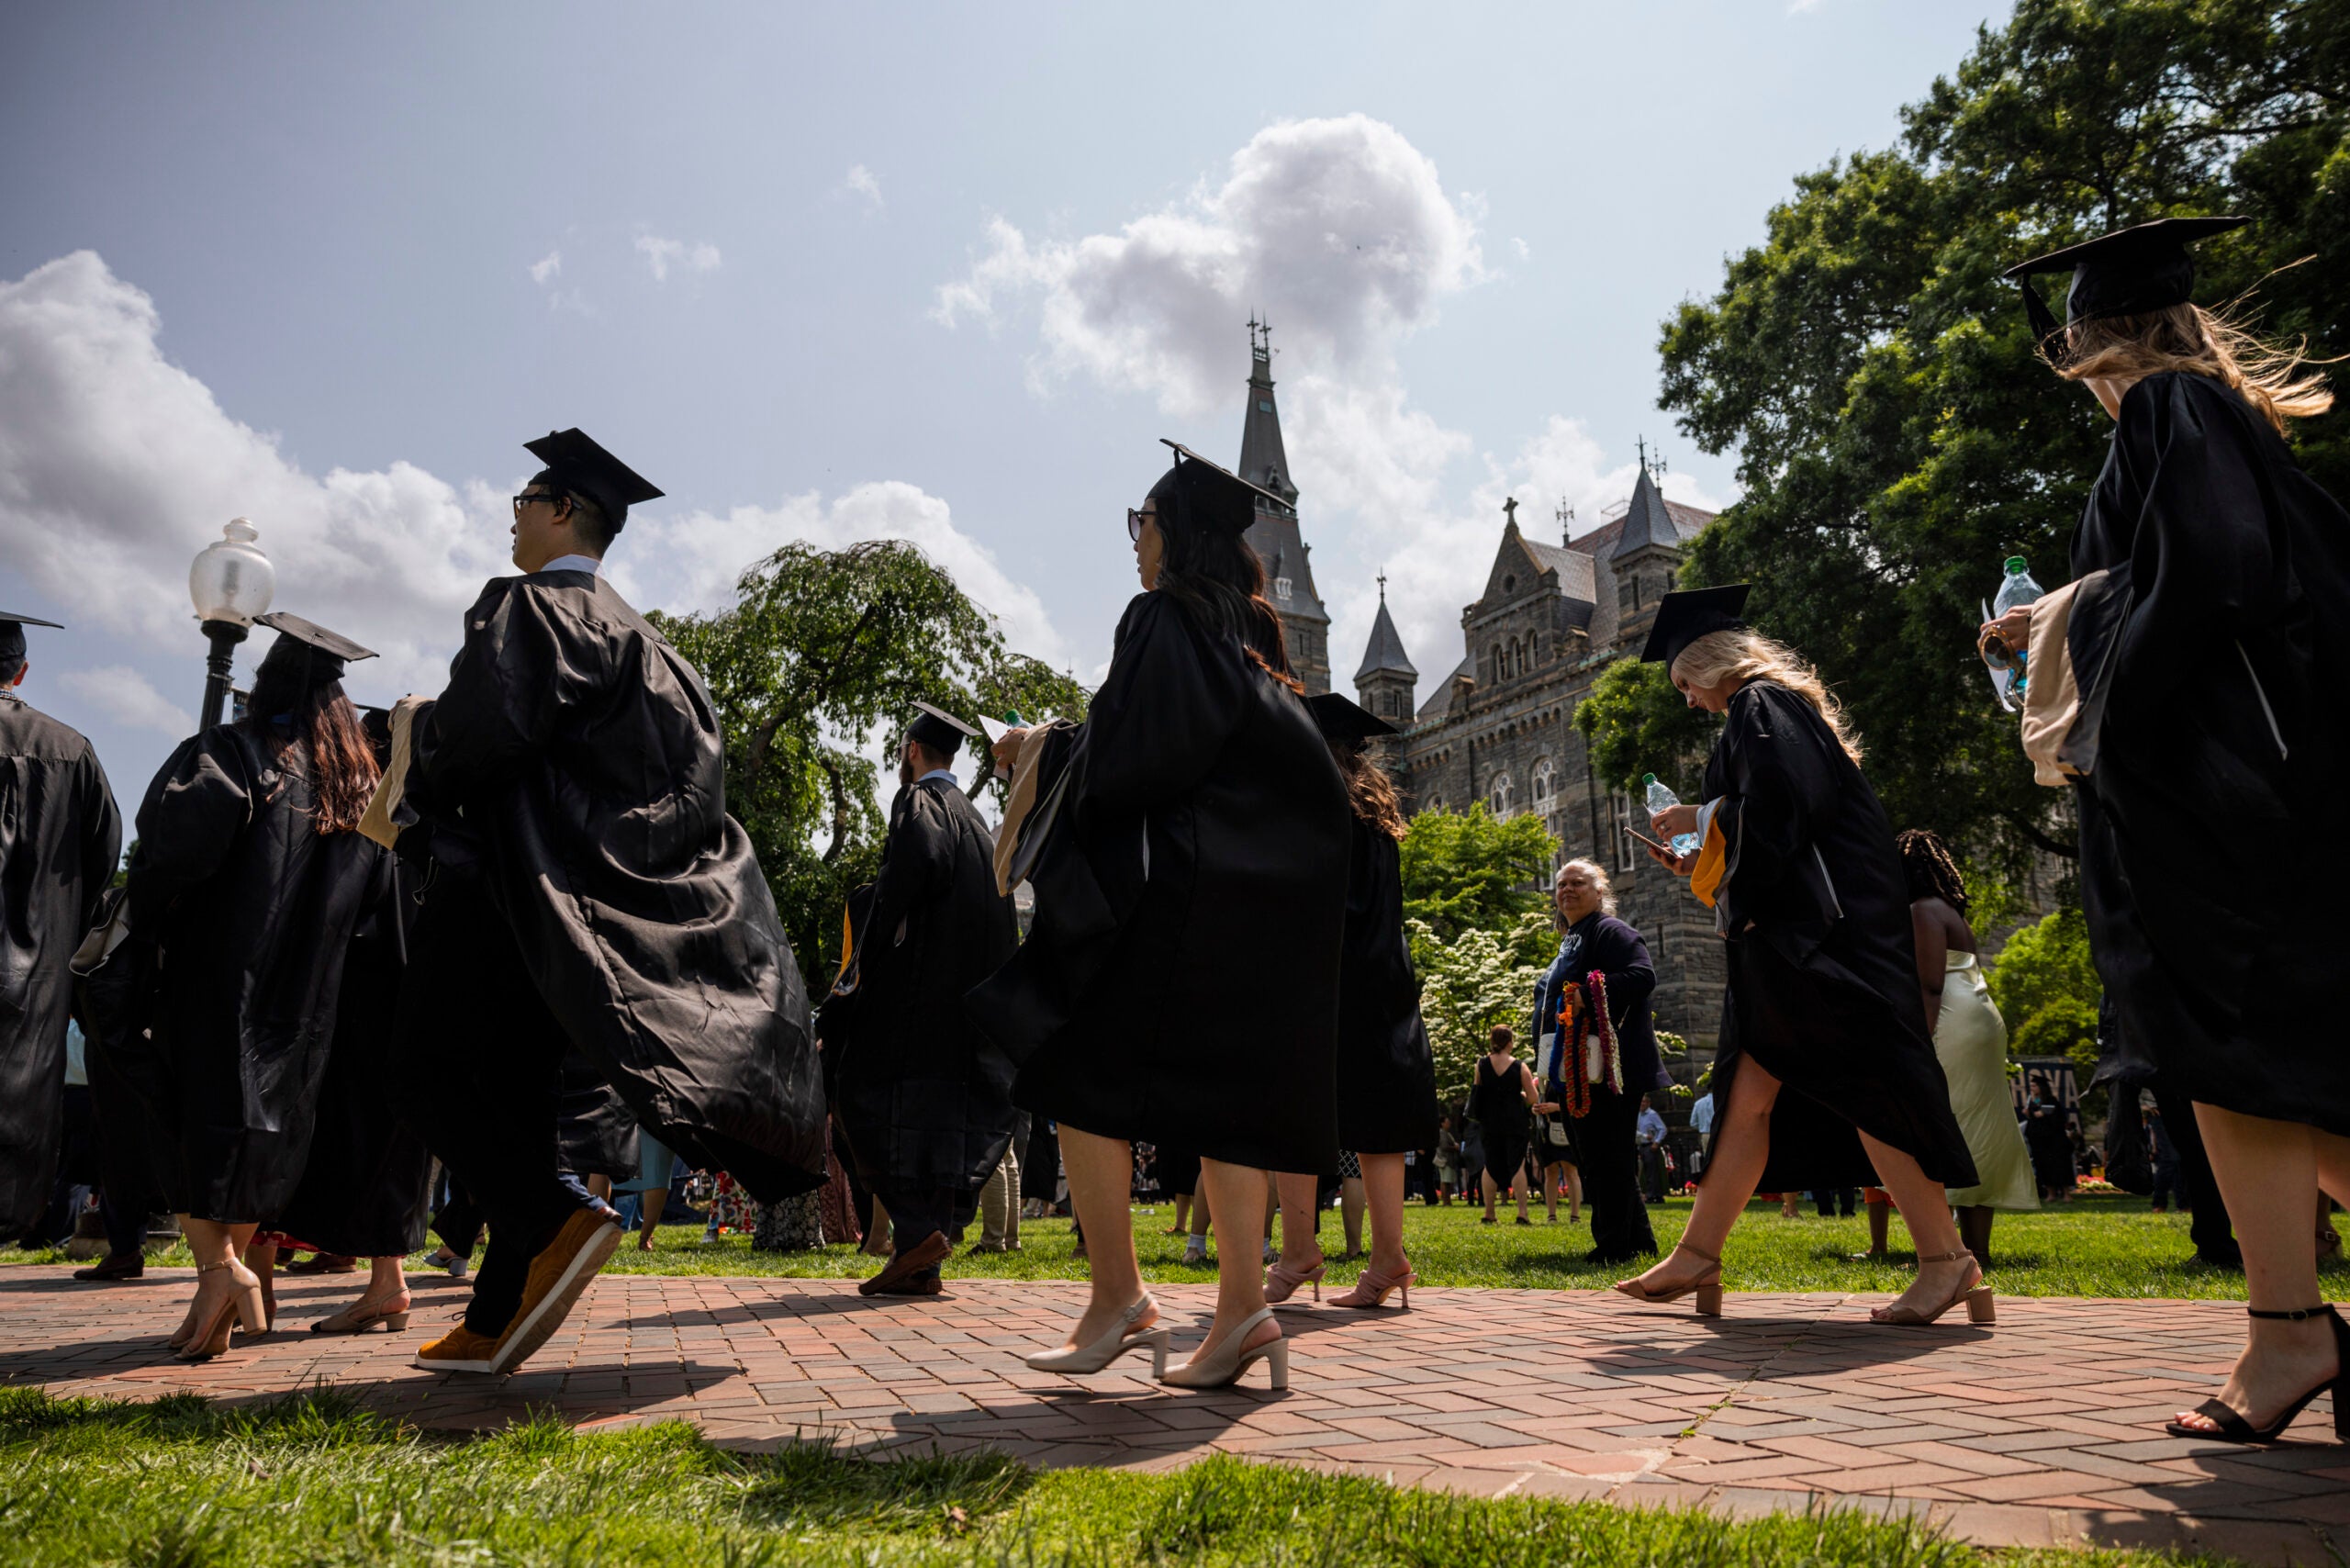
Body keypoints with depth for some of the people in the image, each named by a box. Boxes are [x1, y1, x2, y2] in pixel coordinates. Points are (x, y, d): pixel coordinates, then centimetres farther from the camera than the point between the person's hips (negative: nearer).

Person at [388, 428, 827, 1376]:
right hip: (603, 890, 8)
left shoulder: (525, 607, -8)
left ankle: (559, 1223, -20)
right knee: (515, 1091, 10)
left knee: (440, 1074, -2)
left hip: (512, 885, -8)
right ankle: (496, 1323, 10)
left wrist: (418, 728, 0)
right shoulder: (636, 636, 18)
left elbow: (483, 732, -24)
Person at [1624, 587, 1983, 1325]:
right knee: (1749, 1094, 8)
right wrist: (1699, 864, 22)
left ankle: (1945, 1260, -4)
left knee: (1857, 1087, -10)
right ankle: (1697, 1257, 11)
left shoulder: (1760, 705, -5)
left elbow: (1780, 810, -20)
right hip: (1790, 939, 10)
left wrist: (1700, 819, -6)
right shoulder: (1769, 710, 24)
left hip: (1821, 930, -10)